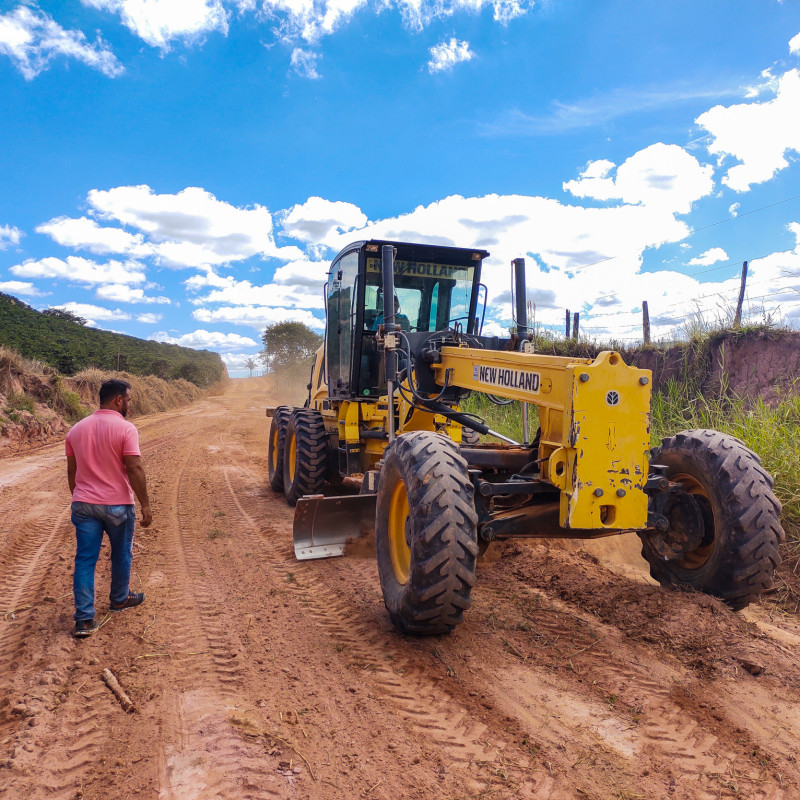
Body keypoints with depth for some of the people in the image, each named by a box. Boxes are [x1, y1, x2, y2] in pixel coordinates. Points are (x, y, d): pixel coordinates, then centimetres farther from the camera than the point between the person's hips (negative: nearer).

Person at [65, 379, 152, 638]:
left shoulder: (76, 429, 5)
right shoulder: (125, 428, -14)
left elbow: (72, 471, 11)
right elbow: (135, 470, -18)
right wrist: (145, 505, -11)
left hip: (83, 505, 4)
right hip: (117, 505, -4)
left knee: (85, 560, 5)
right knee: (121, 554, 17)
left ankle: (84, 619, 4)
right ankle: (119, 599, 36)